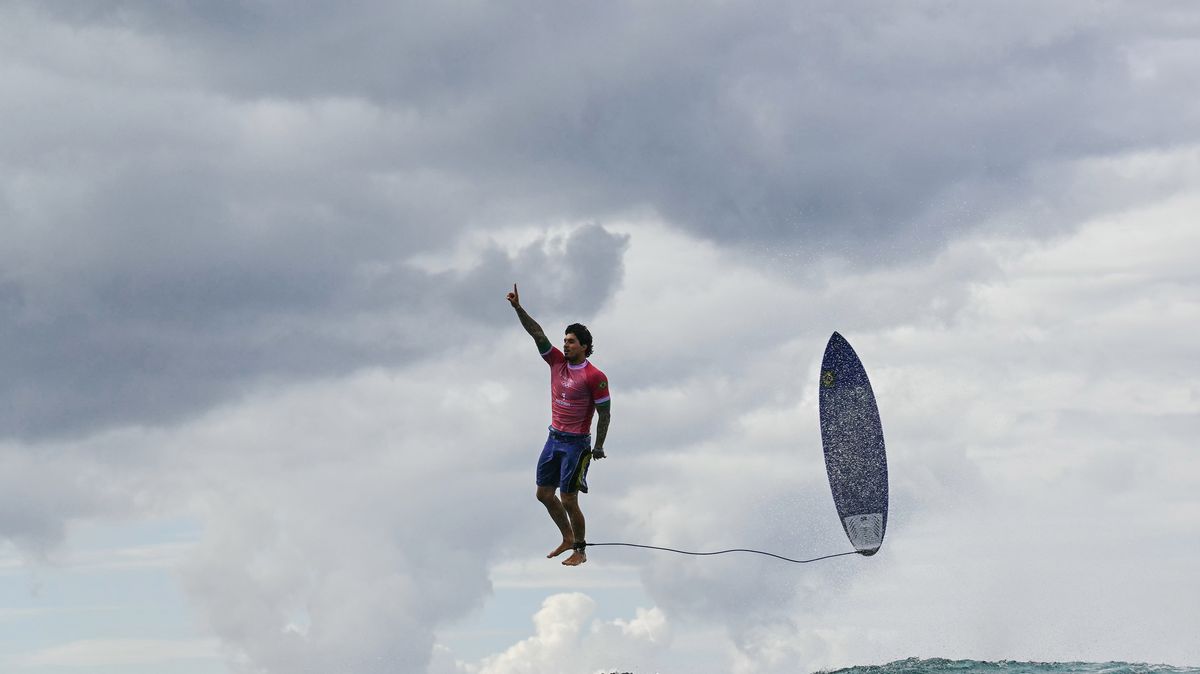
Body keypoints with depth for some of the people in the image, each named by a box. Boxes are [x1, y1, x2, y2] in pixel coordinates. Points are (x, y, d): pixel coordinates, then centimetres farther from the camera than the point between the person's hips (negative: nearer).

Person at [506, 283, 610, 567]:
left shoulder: (595, 377, -14)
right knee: (544, 493, 12)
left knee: (568, 501, -5)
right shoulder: (557, 362, 3)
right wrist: (518, 308, -13)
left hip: (576, 444, -7)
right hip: (554, 438, 7)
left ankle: (580, 551, 11)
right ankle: (567, 539, 29)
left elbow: (605, 413, -10)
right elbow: (537, 333, -3)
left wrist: (599, 447, -10)